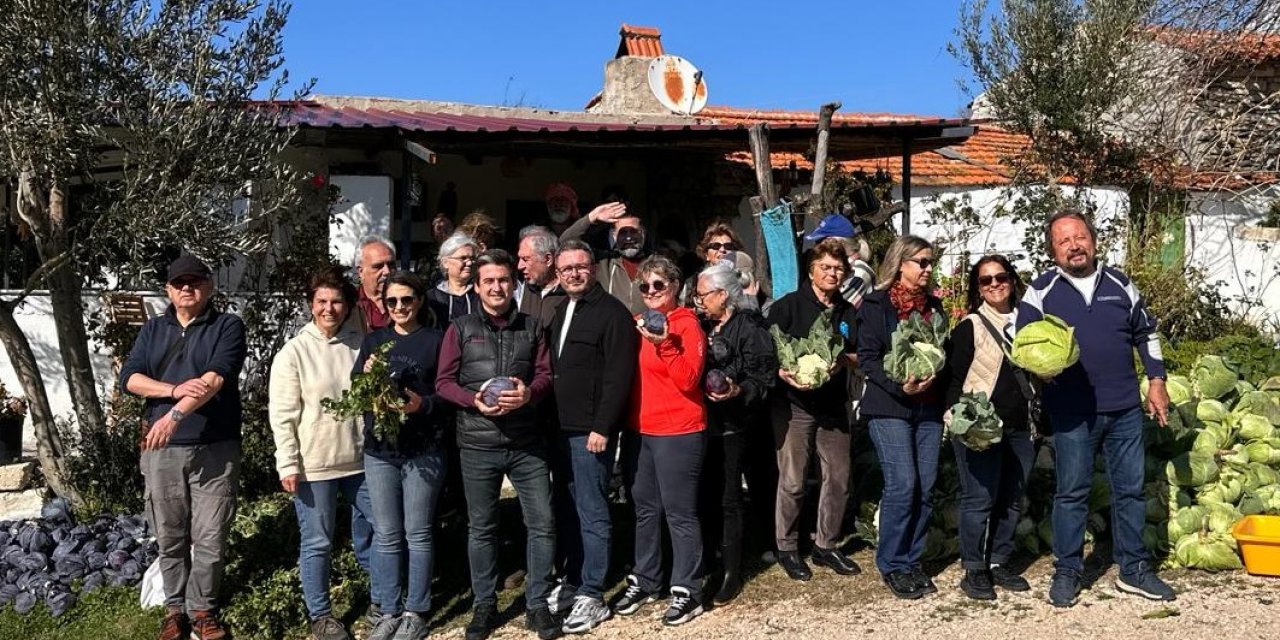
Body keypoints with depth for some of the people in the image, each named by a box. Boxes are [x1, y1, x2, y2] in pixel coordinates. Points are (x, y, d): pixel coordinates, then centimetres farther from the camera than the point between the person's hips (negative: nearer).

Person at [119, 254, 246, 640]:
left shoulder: (227, 327, -1)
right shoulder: (153, 330, 12)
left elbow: (217, 377, -16)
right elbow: (129, 378, 0)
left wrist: (176, 414, -27)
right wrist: (175, 389, -17)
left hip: (215, 449, -3)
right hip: (161, 449, 3)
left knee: (210, 537, 2)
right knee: (170, 536, 11)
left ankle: (202, 609, 17)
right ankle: (175, 607, 25)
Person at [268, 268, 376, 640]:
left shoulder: (361, 343, 1)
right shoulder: (294, 352, -8)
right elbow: (282, 414, -8)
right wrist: (288, 464, -12)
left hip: (361, 457, 4)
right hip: (314, 464, -4)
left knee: (372, 530, 16)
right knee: (317, 542, 7)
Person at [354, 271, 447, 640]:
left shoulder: (436, 340, 0)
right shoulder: (373, 341, 11)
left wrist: (423, 404, -20)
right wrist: (365, 376, -12)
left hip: (423, 451, -3)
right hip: (379, 450, 3)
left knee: (417, 533, 5)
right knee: (386, 535, 8)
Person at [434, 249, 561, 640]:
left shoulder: (532, 327, 9)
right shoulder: (461, 328, 4)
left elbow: (546, 374, 5)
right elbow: (444, 383, 1)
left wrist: (529, 393, -16)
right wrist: (474, 400, -17)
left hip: (527, 443, 1)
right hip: (478, 445, -1)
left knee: (543, 522, 2)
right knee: (481, 527, 9)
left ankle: (537, 605, 16)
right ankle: (484, 605, 23)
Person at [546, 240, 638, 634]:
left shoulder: (611, 312, -9)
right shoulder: (560, 313, 16)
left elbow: (618, 375, -15)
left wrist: (602, 427, -18)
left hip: (591, 431, -8)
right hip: (561, 429, 8)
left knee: (592, 513, -1)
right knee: (567, 510, 13)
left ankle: (592, 597, 7)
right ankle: (572, 582, 25)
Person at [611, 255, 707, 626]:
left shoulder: (686, 324, -9)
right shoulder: (644, 324, 11)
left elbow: (688, 381, -18)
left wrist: (664, 343, -27)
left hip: (678, 432, -7)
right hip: (644, 430, 8)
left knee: (679, 511, -2)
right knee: (645, 507, 15)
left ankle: (687, 591, 8)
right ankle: (644, 581, 27)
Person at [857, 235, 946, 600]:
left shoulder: (933, 305, 16)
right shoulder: (876, 304, -1)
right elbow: (868, 357, -7)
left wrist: (934, 377, -2)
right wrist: (901, 386, -19)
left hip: (929, 408, 5)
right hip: (889, 408, -5)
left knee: (926, 488, 2)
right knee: (902, 485, -11)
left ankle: (912, 561, 15)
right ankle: (891, 564, 4)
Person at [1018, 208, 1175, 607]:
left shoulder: (1120, 284, 8)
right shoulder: (1041, 292, -2)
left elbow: (1146, 334, 17)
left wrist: (1157, 383, 12)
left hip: (1126, 408, 3)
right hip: (1072, 412, -3)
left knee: (1130, 489, 11)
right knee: (1072, 492, 4)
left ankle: (1134, 570, 24)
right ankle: (1067, 571, 16)